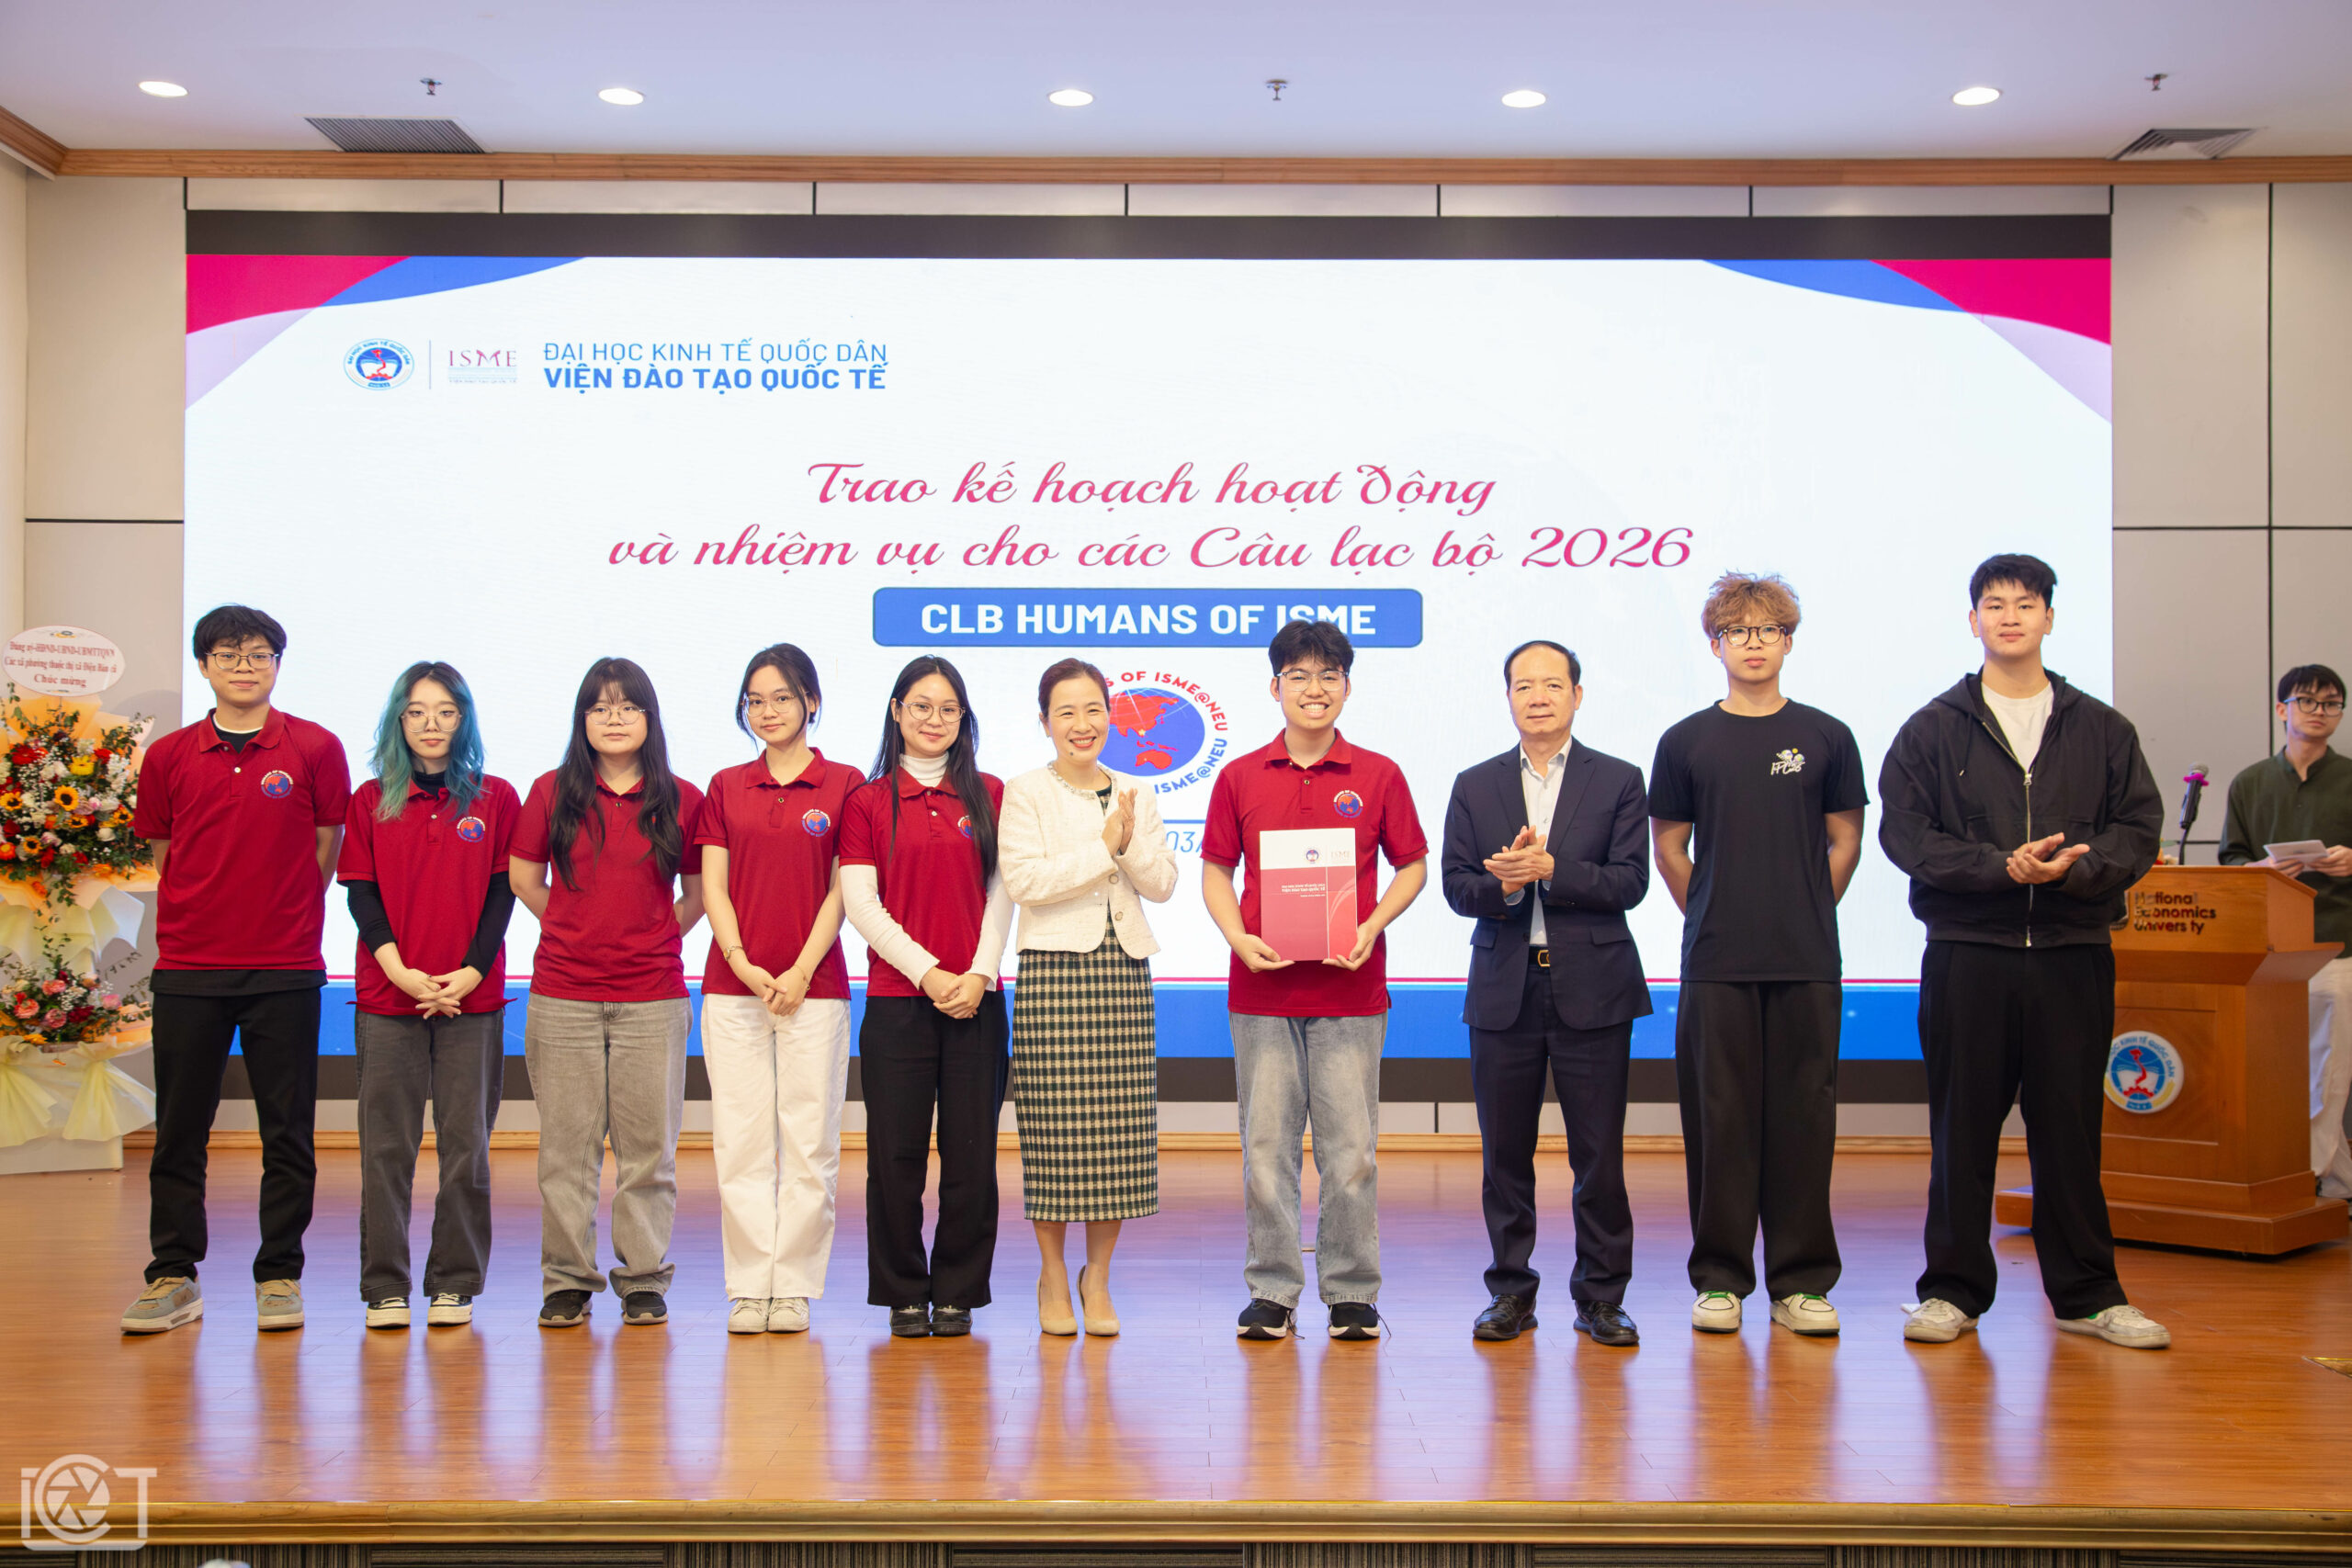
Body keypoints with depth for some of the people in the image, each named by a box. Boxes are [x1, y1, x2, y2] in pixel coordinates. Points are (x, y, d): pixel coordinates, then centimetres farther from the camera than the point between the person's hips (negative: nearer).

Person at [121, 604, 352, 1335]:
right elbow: (163, 855, 14)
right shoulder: (168, 757, 5)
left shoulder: (315, 749, -1)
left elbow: (328, 848, 6)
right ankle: (173, 1276, 17)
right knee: (179, 1129, 6)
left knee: (287, 1132, 3)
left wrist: (285, 917, 5)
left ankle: (279, 1276, 14)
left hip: (286, 971, -2)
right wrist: (211, 916, 10)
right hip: (188, 971, 2)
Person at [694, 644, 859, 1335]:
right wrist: (742, 963, -8)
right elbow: (713, 886, 6)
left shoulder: (844, 784, 3)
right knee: (740, 1141, 2)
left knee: (809, 1143, 0)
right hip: (733, 987, 2)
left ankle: (794, 1287, 8)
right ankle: (749, 1287, 9)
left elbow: (842, 890, -1)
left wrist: (801, 970, -10)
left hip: (814, 986, -2)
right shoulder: (726, 787, 11)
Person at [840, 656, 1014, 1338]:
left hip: (976, 1000, 1)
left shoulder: (989, 795, 9)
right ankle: (904, 1295, 14)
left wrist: (978, 975, -7)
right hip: (896, 998, -1)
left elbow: (1002, 894, 6)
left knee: (971, 1153, 1)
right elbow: (860, 903, -1)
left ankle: (957, 1294, 14)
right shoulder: (868, 801, 5)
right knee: (897, 1154, 1)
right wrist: (928, 972, -9)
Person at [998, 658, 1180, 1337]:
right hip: (1053, 967, -3)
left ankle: (1097, 1277, 15)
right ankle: (1053, 1276, 13)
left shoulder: (1135, 795, 15)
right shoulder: (1025, 793, 2)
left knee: (1120, 1130, 2)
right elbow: (1021, 879, -12)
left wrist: (1130, 842, -9)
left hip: (1124, 969, 4)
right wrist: (1103, 848, -11)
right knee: (1054, 1131, -3)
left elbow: (1163, 882, 8)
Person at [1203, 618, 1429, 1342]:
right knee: (1266, 1144, 5)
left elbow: (1413, 865, 8)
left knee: (1351, 1145, 3)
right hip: (1262, 987, 1)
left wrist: (1373, 927, -8)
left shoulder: (1378, 775, 3)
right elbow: (1216, 869, 10)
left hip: (1350, 987, -1)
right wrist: (1237, 936, -7)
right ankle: (1272, 1290, 16)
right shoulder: (1239, 778, 5)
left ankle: (1352, 1293, 14)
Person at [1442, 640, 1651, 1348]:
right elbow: (1456, 885, 4)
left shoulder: (1618, 781, 4)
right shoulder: (1475, 786, 10)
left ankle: (1601, 1296, 13)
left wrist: (1549, 870, -17)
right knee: (1505, 1151, 7)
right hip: (1504, 989, 2)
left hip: (1592, 989, -2)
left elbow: (1629, 882, -6)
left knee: (1600, 1152, 1)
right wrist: (1503, 887, -16)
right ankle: (1511, 1291, 18)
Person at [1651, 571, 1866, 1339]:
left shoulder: (1826, 737, 6)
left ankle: (1800, 1281, 12)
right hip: (1716, 963, 0)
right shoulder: (1686, 742, 5)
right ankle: (1720, 1278, 12)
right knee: (1719, 1116, 2)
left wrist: (1804, 916, 9)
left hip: (1808, 962, 0)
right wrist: (1718, 919, 9)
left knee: (1803, 1116, 3)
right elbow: (1669, 850, 11)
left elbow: (1845, 844, 11)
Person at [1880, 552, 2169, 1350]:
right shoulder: (1933, 730, 6)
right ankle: (1953, 1289, 14)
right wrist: (2003, 867, -15)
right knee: (1963, 1128, 4)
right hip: (1967, 954, -1)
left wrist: (2073, 868, -15)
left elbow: (2138, 830, 4)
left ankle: (2087, 1293, 17)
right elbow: (1906, 834, -3)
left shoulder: (2102, 729, 10)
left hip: (2073, 954, 1)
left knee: (2071, 1127, 5)